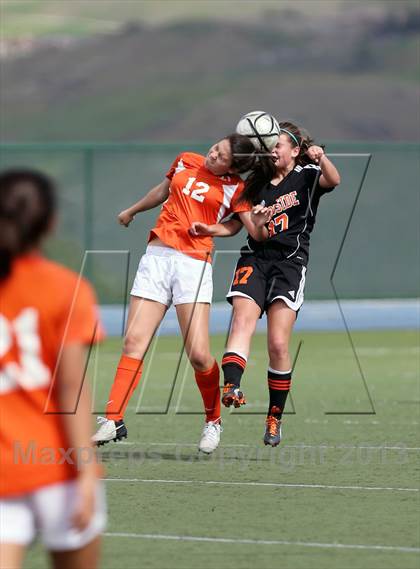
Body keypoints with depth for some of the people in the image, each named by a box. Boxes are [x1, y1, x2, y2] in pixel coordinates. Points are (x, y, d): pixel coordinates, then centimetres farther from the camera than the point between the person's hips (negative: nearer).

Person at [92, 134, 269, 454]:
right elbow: (163, 191, 33)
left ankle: (213, 421, 11)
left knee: (199, 355, -12)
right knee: (134, 342, -7)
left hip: (194, 264, -3)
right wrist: (133, 211, 47)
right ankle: (113, 421, -6)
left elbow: (257, 232, -4)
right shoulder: (186, 161, 14)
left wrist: (263, 217, -25)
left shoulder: (235, 189, 3)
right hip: (157, 255, 3)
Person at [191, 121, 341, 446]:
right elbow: (236, 224, 21)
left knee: (278, 344, -10)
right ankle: (232, 387, -40)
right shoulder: (258, 183, 19)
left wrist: (321, 158, -36)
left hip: (290, 264, -4)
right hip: (255, 259, 4)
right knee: (242, 321, -22)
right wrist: (211, 229, 1)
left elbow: (333, 181, -17)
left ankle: (275, 417, 2)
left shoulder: (307, 176, 5)